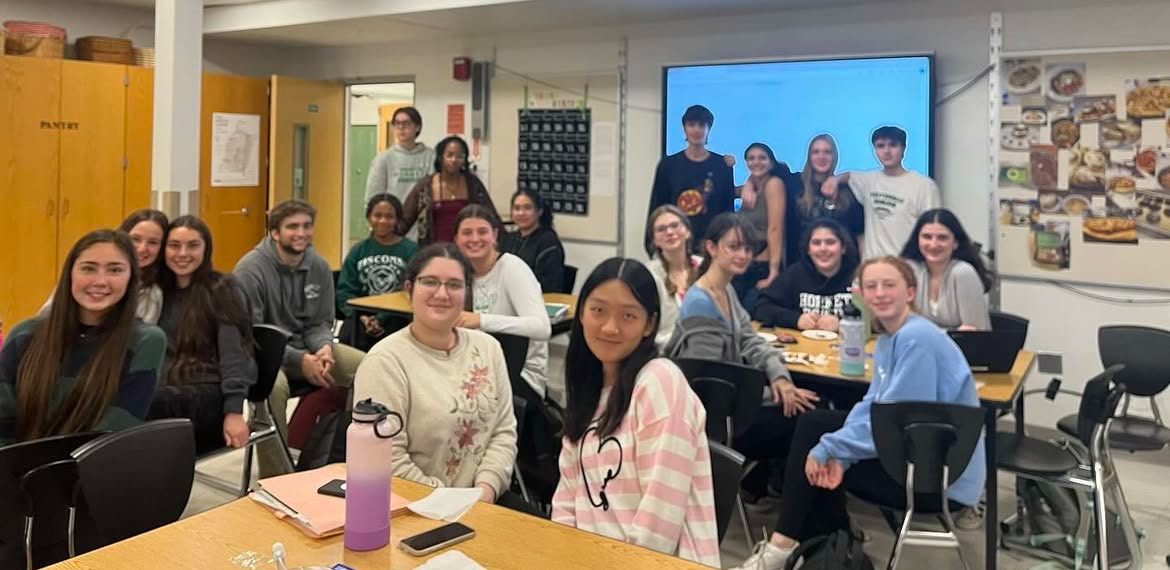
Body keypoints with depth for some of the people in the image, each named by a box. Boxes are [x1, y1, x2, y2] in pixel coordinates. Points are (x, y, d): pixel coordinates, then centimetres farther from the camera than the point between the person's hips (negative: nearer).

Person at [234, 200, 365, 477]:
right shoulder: (251, 270, -13)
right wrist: (300, 360, -27)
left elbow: (320, 323, 8)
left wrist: (324, 348, -18)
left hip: (305, 347, 6)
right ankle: (273, 479, -23)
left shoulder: (319, 267, 3)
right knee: (273, 384, -40)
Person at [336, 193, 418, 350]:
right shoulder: (358, 251, 14)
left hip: (397, 319, -2)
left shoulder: (411, 250, 3)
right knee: (348, 339, -29)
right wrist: (362, 317, -11)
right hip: (362, 317, 2)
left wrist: (382, 319, -17)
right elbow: (345, 291, 8)